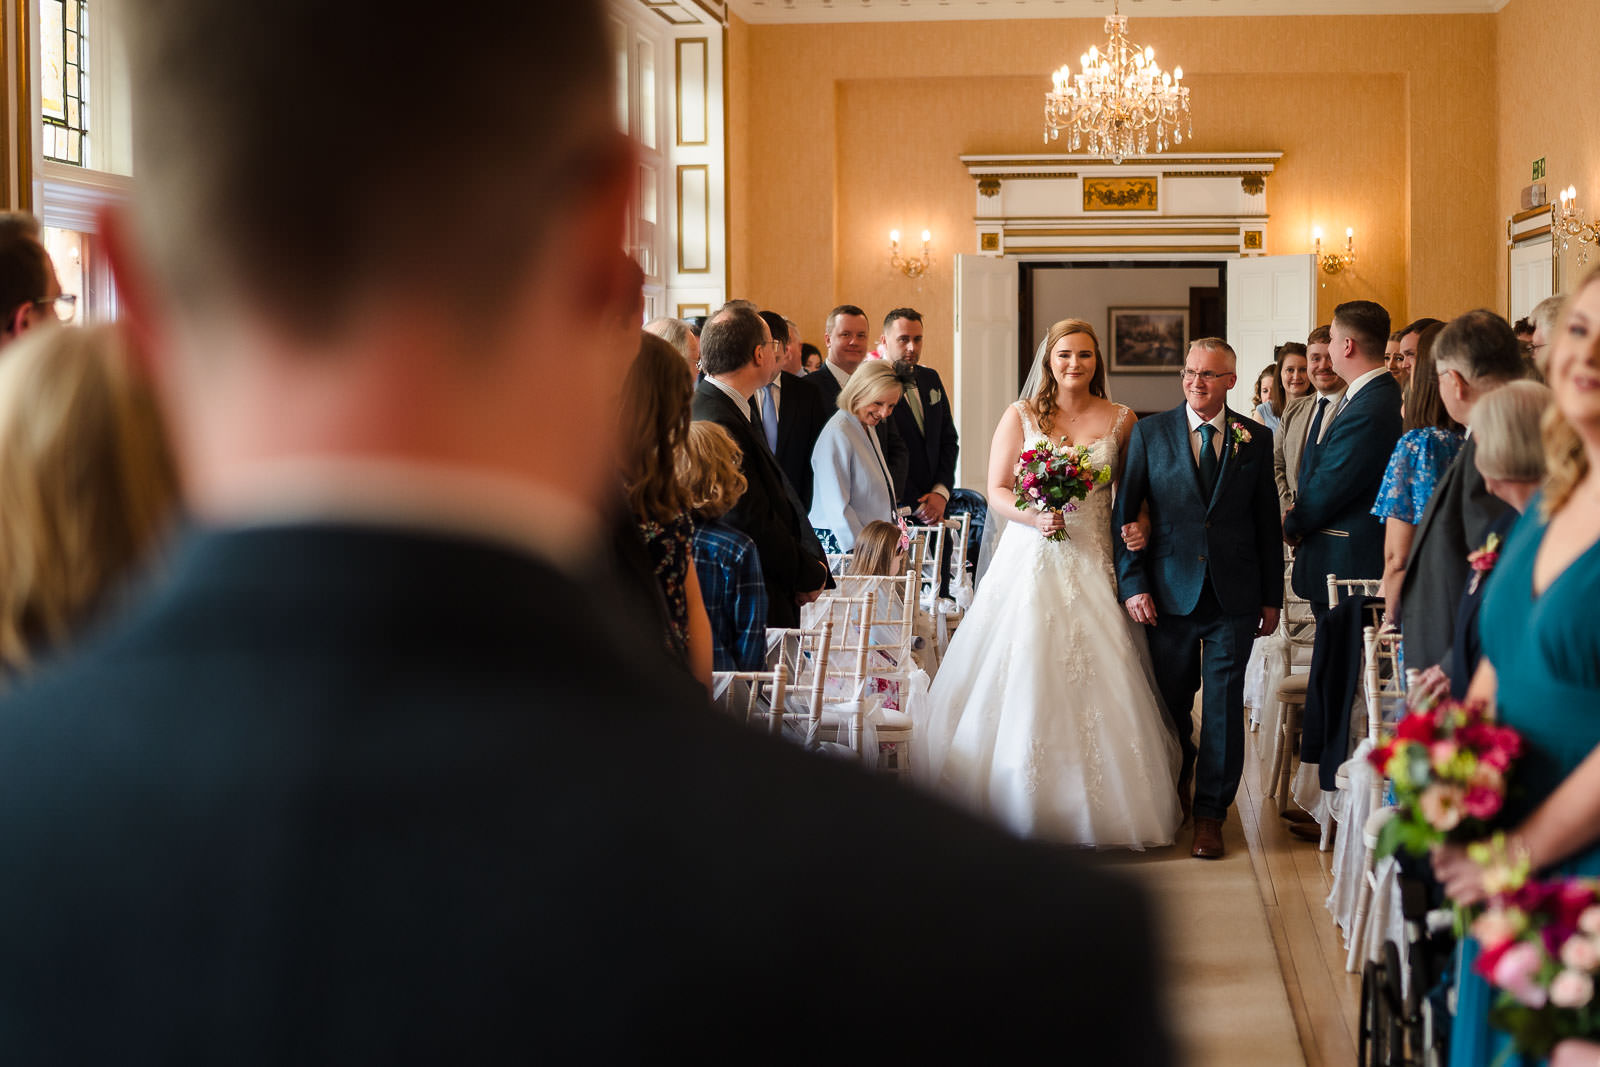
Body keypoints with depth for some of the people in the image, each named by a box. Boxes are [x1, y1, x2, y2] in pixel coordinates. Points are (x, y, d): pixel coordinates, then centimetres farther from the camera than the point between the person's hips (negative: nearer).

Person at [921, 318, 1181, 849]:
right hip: (1030, 561, 0)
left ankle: (1098, 807, 4)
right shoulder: (1020, 416, 6)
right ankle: (1020, 809, 4)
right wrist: (1035, 517, -15)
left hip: (1093, 563, 0)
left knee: (1098, 683, -4)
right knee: (1022, 679, -4)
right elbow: (997, 491, 2)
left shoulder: (1121, 420, 8)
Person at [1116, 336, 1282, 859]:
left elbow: (1268, 521, 8)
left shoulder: (1256, 439, 5)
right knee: (1169, 702, 10)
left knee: (1223, 706, 0)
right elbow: (1125, 514, 1)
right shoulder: (1150, 433, 3)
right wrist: (1132, 584, -8)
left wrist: (1272, 597, 7)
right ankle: (1177, 786, 36)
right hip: (1170, 593, 0)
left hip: (1234, 598, 0)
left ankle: (1210, 812, 10)